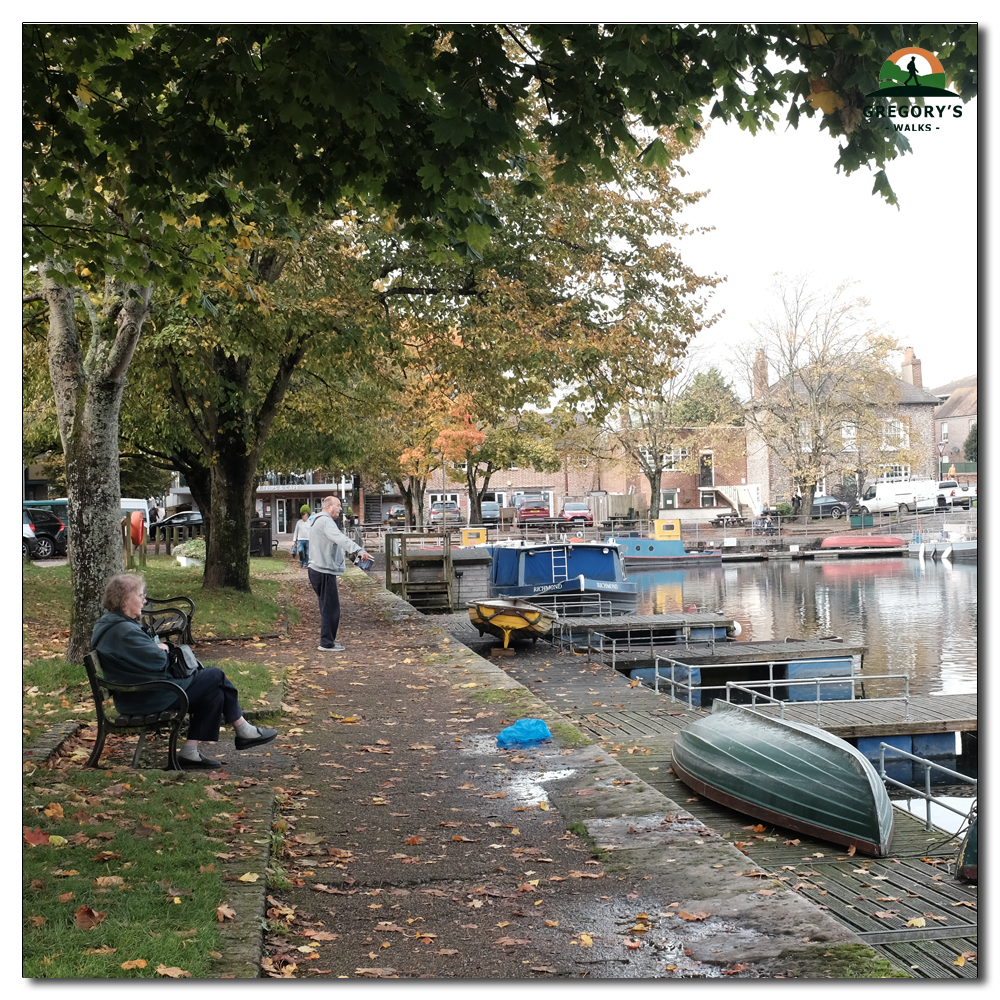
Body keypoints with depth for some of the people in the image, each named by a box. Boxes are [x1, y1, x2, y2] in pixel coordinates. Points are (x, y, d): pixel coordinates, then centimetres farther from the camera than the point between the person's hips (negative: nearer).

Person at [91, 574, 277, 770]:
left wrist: (156, 647, 0)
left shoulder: (107, 624, 11)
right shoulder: (124, 630, -24)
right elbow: (156, 661, -23)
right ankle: (243, 730, 12)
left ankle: (189, 752, 6)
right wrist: (162, 649, -1)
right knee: (215, 676, -3)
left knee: (215, 693, 7)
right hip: (148, 698, -11)